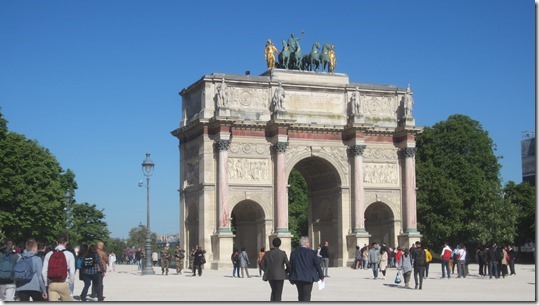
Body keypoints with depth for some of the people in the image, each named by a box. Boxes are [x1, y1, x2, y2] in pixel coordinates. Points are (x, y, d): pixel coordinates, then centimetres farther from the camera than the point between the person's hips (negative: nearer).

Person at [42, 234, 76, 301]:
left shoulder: (49, 254, 4)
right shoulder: (69, 254, -5)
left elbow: (44, 271, 1)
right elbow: (72, 272, -10)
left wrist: (47, 283, 13)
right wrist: (70, 283, 6)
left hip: (52, 284, 2)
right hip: (64, 284, -2)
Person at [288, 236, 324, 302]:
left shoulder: (293, 253, 2)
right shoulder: (311, 252, -9)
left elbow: (291, 266, 6)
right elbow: (317, 264, -4)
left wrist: (291, 279, 14)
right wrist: (321, 276, 8)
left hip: (297, 277, 4)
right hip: (308, 278, -4)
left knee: (300, 295, 17)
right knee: (306, 296, -3)